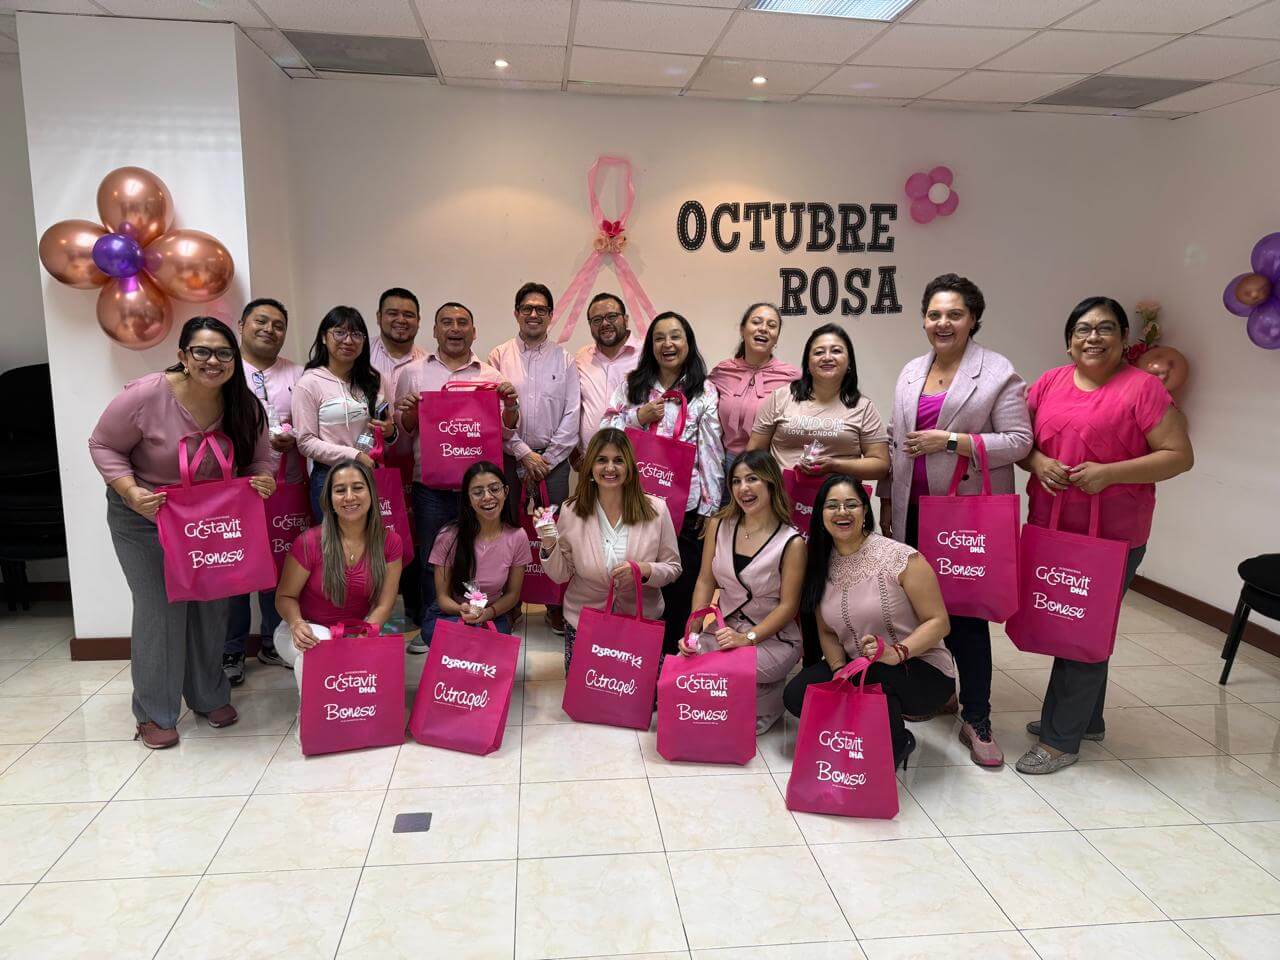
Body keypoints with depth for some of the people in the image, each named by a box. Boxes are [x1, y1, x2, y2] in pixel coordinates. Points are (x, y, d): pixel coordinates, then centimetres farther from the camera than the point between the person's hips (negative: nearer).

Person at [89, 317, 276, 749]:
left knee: (211, 606, 11)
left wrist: (264, 480, -24)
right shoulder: (145, 396, -23)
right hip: (144, 519, -4)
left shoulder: (245, 408, -12)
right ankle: (154, 713, 15)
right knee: (160, 609, -2)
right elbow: (104, 445, -13)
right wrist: (130, 492, -27)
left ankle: (210, 696, 30)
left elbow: (259, 459, 0)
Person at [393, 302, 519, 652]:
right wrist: (408, 416, -10)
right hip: (431, 484, 0)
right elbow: (401, 437, 11)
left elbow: (505, 434, 9)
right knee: (432, 560, 7)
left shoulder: (491, 376, 9)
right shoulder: (412, 373, 9)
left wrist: (511, 407, -10)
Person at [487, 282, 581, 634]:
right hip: (509, 457, 0)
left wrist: (546, 459, -5)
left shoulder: (564, 360, 7)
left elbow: (571, 415, 1)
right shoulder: (500, 356, 5)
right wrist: (524, 454, -7)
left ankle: (557, 607, 13)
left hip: (553, 460, 0)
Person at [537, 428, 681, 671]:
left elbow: (673, 568, -2)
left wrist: (644, 569, -21)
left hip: (642, 622, 0)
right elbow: (561, 576, 0)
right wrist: (549, 545, -18)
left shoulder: (656, 510, -8)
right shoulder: (571, 511, -7)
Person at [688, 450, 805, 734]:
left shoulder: (791, 542, -12)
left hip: (774, 639, -4)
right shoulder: (719, 525, 1)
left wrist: (747, 639, -21)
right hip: (726, 630, 4)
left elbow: (788, 606, -11)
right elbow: (705, 582, 2)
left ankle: (767, 704, 3)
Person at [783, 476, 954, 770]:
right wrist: (838, 668, -12)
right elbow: (827, 631, 8)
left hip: (920, 670, -5)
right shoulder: (822, 565, 2)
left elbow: (938, 622, -15)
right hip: (857, 668, 5)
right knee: (796, 695, -16)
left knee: (871, 680, -36)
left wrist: (898, 652, -32)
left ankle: (896, 744, -5)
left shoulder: (901, 558, -16)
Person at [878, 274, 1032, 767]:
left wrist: (950, 441, -18)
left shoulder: (998, 372, -5)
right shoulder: (911, 372, 13)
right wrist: (887, 499, 15)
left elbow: (1018, 441, -11)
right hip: (915, 509, 5)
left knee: (967, 610, -2)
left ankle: (976, 720, 9)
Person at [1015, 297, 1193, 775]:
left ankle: (1061, 738, 14)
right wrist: (1038, 462, -11)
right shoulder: (1049, 383, 7)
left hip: (1112, 536, -5)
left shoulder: (1142, 388, -7)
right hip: (1049, 528, 5)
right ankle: (1085, 718, 36)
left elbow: (1179, 456, -9)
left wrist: (1109, 473, -19)